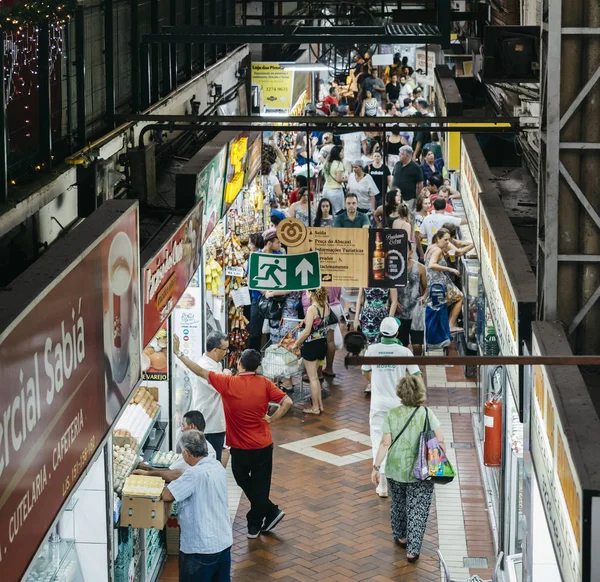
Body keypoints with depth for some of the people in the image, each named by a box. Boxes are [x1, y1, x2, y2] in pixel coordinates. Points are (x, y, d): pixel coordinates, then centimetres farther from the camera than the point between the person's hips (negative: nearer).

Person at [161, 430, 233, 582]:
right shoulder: (217, 466, 3)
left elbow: (166, 495, -24)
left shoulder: (195, 474, -25)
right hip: (224, 542, 8)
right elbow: (183, 475, 14)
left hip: (201, 547, -8)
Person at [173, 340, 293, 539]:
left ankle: (271, 511, 22)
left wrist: (178, 353, -6)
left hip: (240, 448, -2)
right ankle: (255, 525, 21)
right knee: (259, 486, 14)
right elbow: (287, 402, -15)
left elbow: (200, 371, -13)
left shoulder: (228, 383, -16)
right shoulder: (264, 384, -9)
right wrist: (271, 419, -5)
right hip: (263, 446, 2)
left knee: (245, 483, 20)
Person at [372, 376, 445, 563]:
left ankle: (401, 537, 41)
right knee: (417, 510, 5)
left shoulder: (392, 414, -7)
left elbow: (385, 443, -9)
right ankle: (412, 550, 4)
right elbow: (439, 439, -13)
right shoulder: (427, 414, -10)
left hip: (395, 470, 2)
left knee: (398, 504, 23)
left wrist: (376, 466, -5)